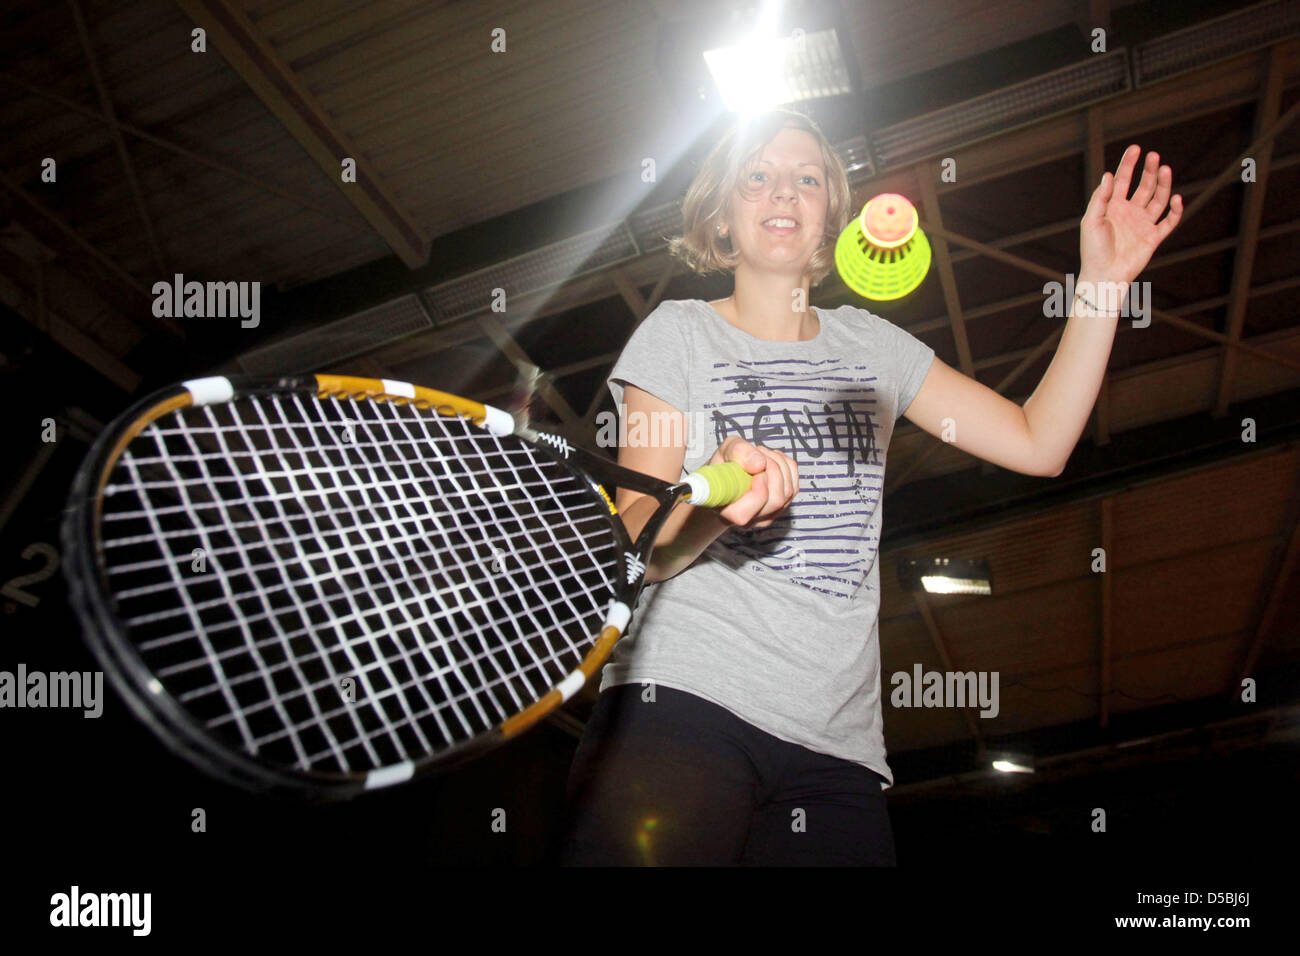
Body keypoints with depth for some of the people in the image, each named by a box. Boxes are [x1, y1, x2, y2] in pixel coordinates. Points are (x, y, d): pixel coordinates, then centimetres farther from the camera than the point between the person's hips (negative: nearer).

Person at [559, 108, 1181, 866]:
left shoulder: (872, 346, 17)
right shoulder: (680, 332, 6)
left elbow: (1037, 443, 12)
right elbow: (633, 548, -5)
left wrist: (1101, 283, 4)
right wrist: (714, 503, -27)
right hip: (682, 703, -3)